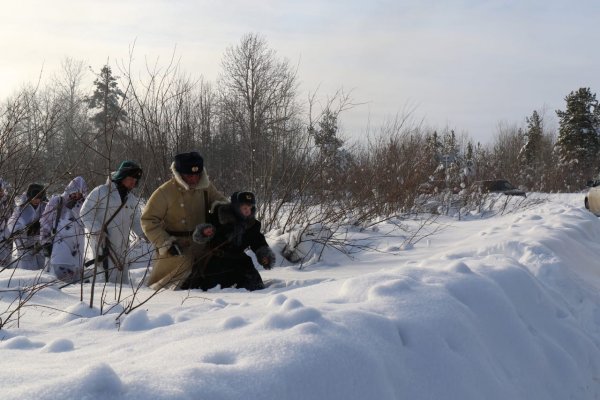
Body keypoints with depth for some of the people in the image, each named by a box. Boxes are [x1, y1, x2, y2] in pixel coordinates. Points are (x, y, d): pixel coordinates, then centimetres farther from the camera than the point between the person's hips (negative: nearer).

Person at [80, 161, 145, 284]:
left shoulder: (133, 200, 14)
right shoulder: (101, 192, -4)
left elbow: (136, 222, 18)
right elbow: (85, 213, -4)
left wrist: (145, 234, -1)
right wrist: (98, 232, -15)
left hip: (122, 247, 7)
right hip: (103, 243, -7)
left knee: (122, 280, 10)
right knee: (110, 278, -15)